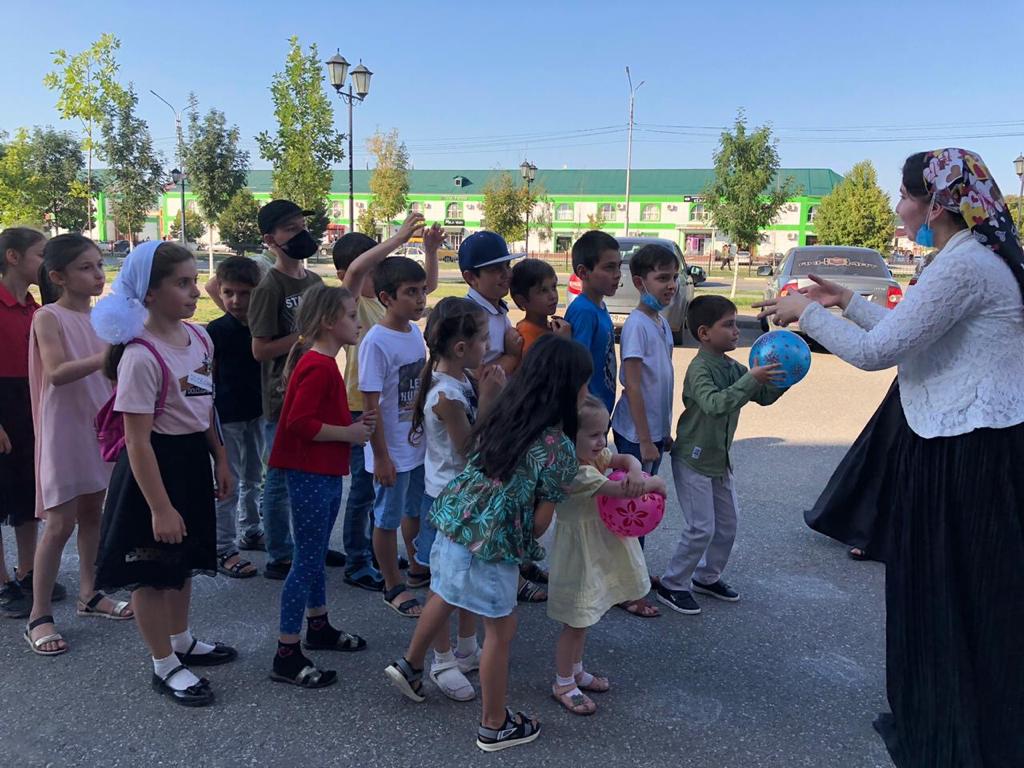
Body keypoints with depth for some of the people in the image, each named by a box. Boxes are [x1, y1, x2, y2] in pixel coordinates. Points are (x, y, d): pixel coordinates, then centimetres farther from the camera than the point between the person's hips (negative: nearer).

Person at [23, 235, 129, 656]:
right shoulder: (48, 318, -12)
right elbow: (56, 373, -25)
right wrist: (103, 358, -38)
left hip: (100, 427, 6)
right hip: (65, 431, -6)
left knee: (93, 512, 15)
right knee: (60, 522, -3)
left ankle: (89, 593, 29)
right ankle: (39, 616, 8)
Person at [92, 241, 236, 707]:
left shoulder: (198, 337, 0)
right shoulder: (141, 356, -24)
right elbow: (137, 440, -23)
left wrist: (219, 459, 15)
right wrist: (159, 507, -22)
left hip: (192, 460, 8)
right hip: (157, 465, -8)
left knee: (183, 560, 23)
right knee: (153, 570, 9)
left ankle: (181, 641, 43)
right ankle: (165, 666, 25)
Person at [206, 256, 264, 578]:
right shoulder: (216, 330, -11)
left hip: (256, 412, 5)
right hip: (226, 416, -4)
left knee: (253, 478, 18)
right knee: (228, 483, 1)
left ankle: (251, 531, 36)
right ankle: (224, 549, 10)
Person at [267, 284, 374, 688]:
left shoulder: (322, 363, 13)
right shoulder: (318, 366, -19)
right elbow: (299, 423, -26)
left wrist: (354, 424, 6)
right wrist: (349, 433, -18)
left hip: (326, 473, 11)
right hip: (309, 476, -11)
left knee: (316, 555, 21)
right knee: (307, 561, -3)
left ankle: (318, 627, 37)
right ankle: (287, 655, 6)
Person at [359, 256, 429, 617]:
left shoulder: (415, 332, 1)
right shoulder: (376, 342, -21)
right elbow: (371, 404, -20)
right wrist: (381, 456, -18)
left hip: (420, 443, 8)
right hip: (393, 451, -7)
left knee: (417, 510, 23)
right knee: (388, 519, 10)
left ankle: (418, 569, 43)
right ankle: (393, 587, 26)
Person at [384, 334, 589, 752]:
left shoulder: (501, 415, 0)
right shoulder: (559, 449, -17)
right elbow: (540, 522, -10)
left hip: (453, 525, 7)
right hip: (491, 545, -7)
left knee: (444, 596, 31)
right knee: (500, 631, 13)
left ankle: (410, 665, 51)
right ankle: (495, 726, 30)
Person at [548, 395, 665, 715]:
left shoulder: (594, 455, -2)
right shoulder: (576, 473, -30)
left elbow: (626, 459, 3)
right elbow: (623, 491, -31)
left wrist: (635, 471, -20)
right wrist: (656, 483, -15)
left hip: (598, 551, 9)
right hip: (580, 553, -9)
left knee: (583, 618, 23)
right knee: (575, 622, 6)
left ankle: (575, 670, 41)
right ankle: (563, 685, 24)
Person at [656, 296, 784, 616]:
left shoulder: (733, 368, 3)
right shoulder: (700, 369, -22)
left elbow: (764, 397, 7)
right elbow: (714, 403, -38)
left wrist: (781, 379, -11)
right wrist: (751, 379, -41)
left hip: (720, 460, 8)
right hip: (693, 460, -8)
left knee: (727, 524, 15)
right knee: (701, 527, -6)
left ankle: (707, 577, 33)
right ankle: (672, 585, 10)